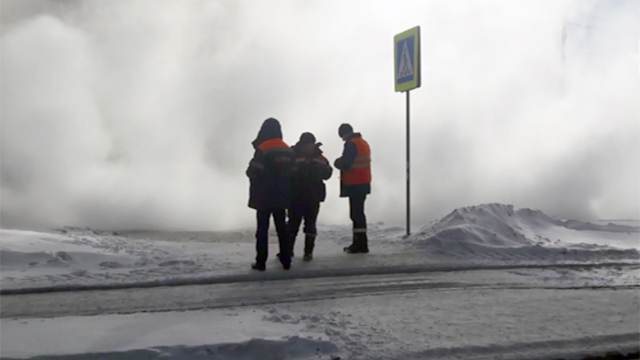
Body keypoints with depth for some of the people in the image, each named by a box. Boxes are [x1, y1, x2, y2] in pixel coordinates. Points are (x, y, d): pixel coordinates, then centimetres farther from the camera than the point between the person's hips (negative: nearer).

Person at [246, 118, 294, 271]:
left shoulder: (262, 150, -16)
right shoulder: (288, 151, 5)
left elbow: (252, 172, -14)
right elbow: (292, 173, 9)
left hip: (264, 196, -5)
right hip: (282, 197, 5)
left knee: (262, 228, 1)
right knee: (282, 227, 13)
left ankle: (261, 262, 2)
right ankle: (285, 260, 17)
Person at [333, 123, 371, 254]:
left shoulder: (351, 144, -14)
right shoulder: (364, 143, 17)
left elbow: (345, 164, -19)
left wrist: (337, 162, 1)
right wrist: (341, 162, 11)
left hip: (355, 185, -10)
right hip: (364, 183, 10)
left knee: (356, 213, -7)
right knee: (358, 213, 15)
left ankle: (361, 244, -7)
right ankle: (359, 243, 21)